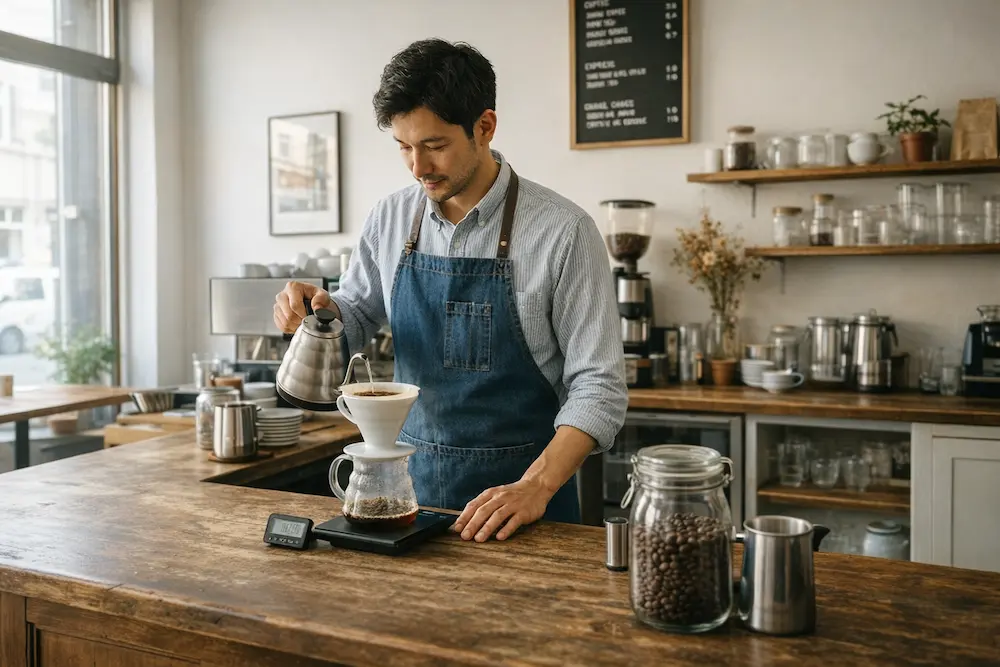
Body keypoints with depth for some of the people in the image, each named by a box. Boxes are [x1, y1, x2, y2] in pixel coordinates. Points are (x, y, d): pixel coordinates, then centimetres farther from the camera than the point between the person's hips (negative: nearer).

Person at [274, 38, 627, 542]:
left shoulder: (562, 230, -15)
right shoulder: (390, 219, -1)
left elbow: (598, 386, -14)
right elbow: (355, 316, 14)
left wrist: (535, 487, -26)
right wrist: (319, 310, -9)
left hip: (521, 488, -3)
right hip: (414, 477, 4)